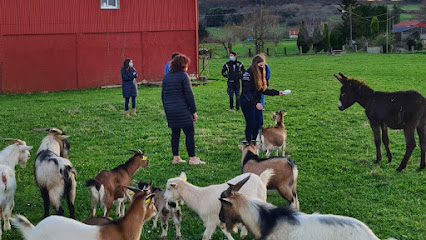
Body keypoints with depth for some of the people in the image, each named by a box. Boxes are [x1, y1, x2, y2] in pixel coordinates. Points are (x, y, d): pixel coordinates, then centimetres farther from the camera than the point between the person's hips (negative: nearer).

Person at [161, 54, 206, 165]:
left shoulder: (166, 77, 13)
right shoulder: (183, 76, -8)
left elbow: (163, 95, 17)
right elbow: (189, 94, -11)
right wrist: (194, 111, -6)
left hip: (170, 110, 7)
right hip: (182, 110, -7)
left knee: (175, 133, 13)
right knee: (189, 133, -2)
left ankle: (175, 157, 15)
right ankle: (192, 158, -1)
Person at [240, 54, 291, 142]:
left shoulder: (260, 74, 8)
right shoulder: (248, 74, -17)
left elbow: (263, 90, 13)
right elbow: (246, 92, -21)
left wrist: (277, 92, 6)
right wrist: (256, 103, -25)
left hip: (256, 102, 8)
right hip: (247, 103, -8)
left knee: (259, 122, 8)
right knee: (251, 124, -4)